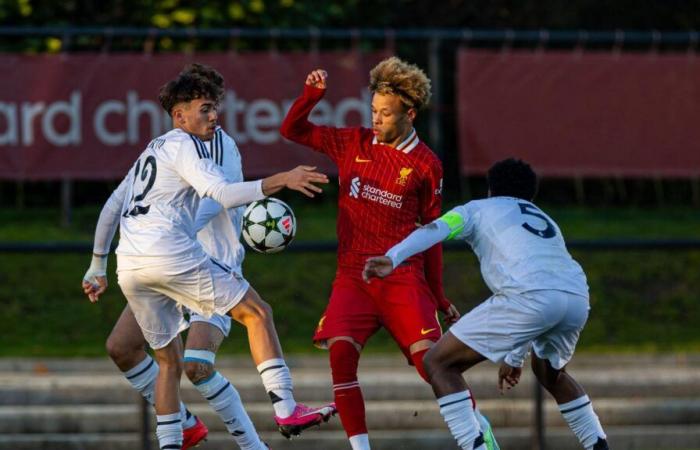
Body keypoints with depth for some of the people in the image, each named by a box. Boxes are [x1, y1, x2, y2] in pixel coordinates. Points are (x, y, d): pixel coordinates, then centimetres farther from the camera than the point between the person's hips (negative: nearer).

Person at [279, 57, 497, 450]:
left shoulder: (426, 165, 1)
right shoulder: (354, 144, 8)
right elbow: (292, 130, 14)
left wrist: (439, 298, 9)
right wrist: (312, 94, -4)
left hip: (404, 280, -2)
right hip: (353, 276, 2)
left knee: (432, 362, -13)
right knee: (341, 352, -20)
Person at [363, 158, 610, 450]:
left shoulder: (478, 209, 24)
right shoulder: (546, 222, 39)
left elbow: (435, 229, 3)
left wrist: (392, 258, -14)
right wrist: (515, 357, 51)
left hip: (529, 296, -6)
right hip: (578, 298, 6)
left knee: (438, 363, 4)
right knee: (550, 372, 37)